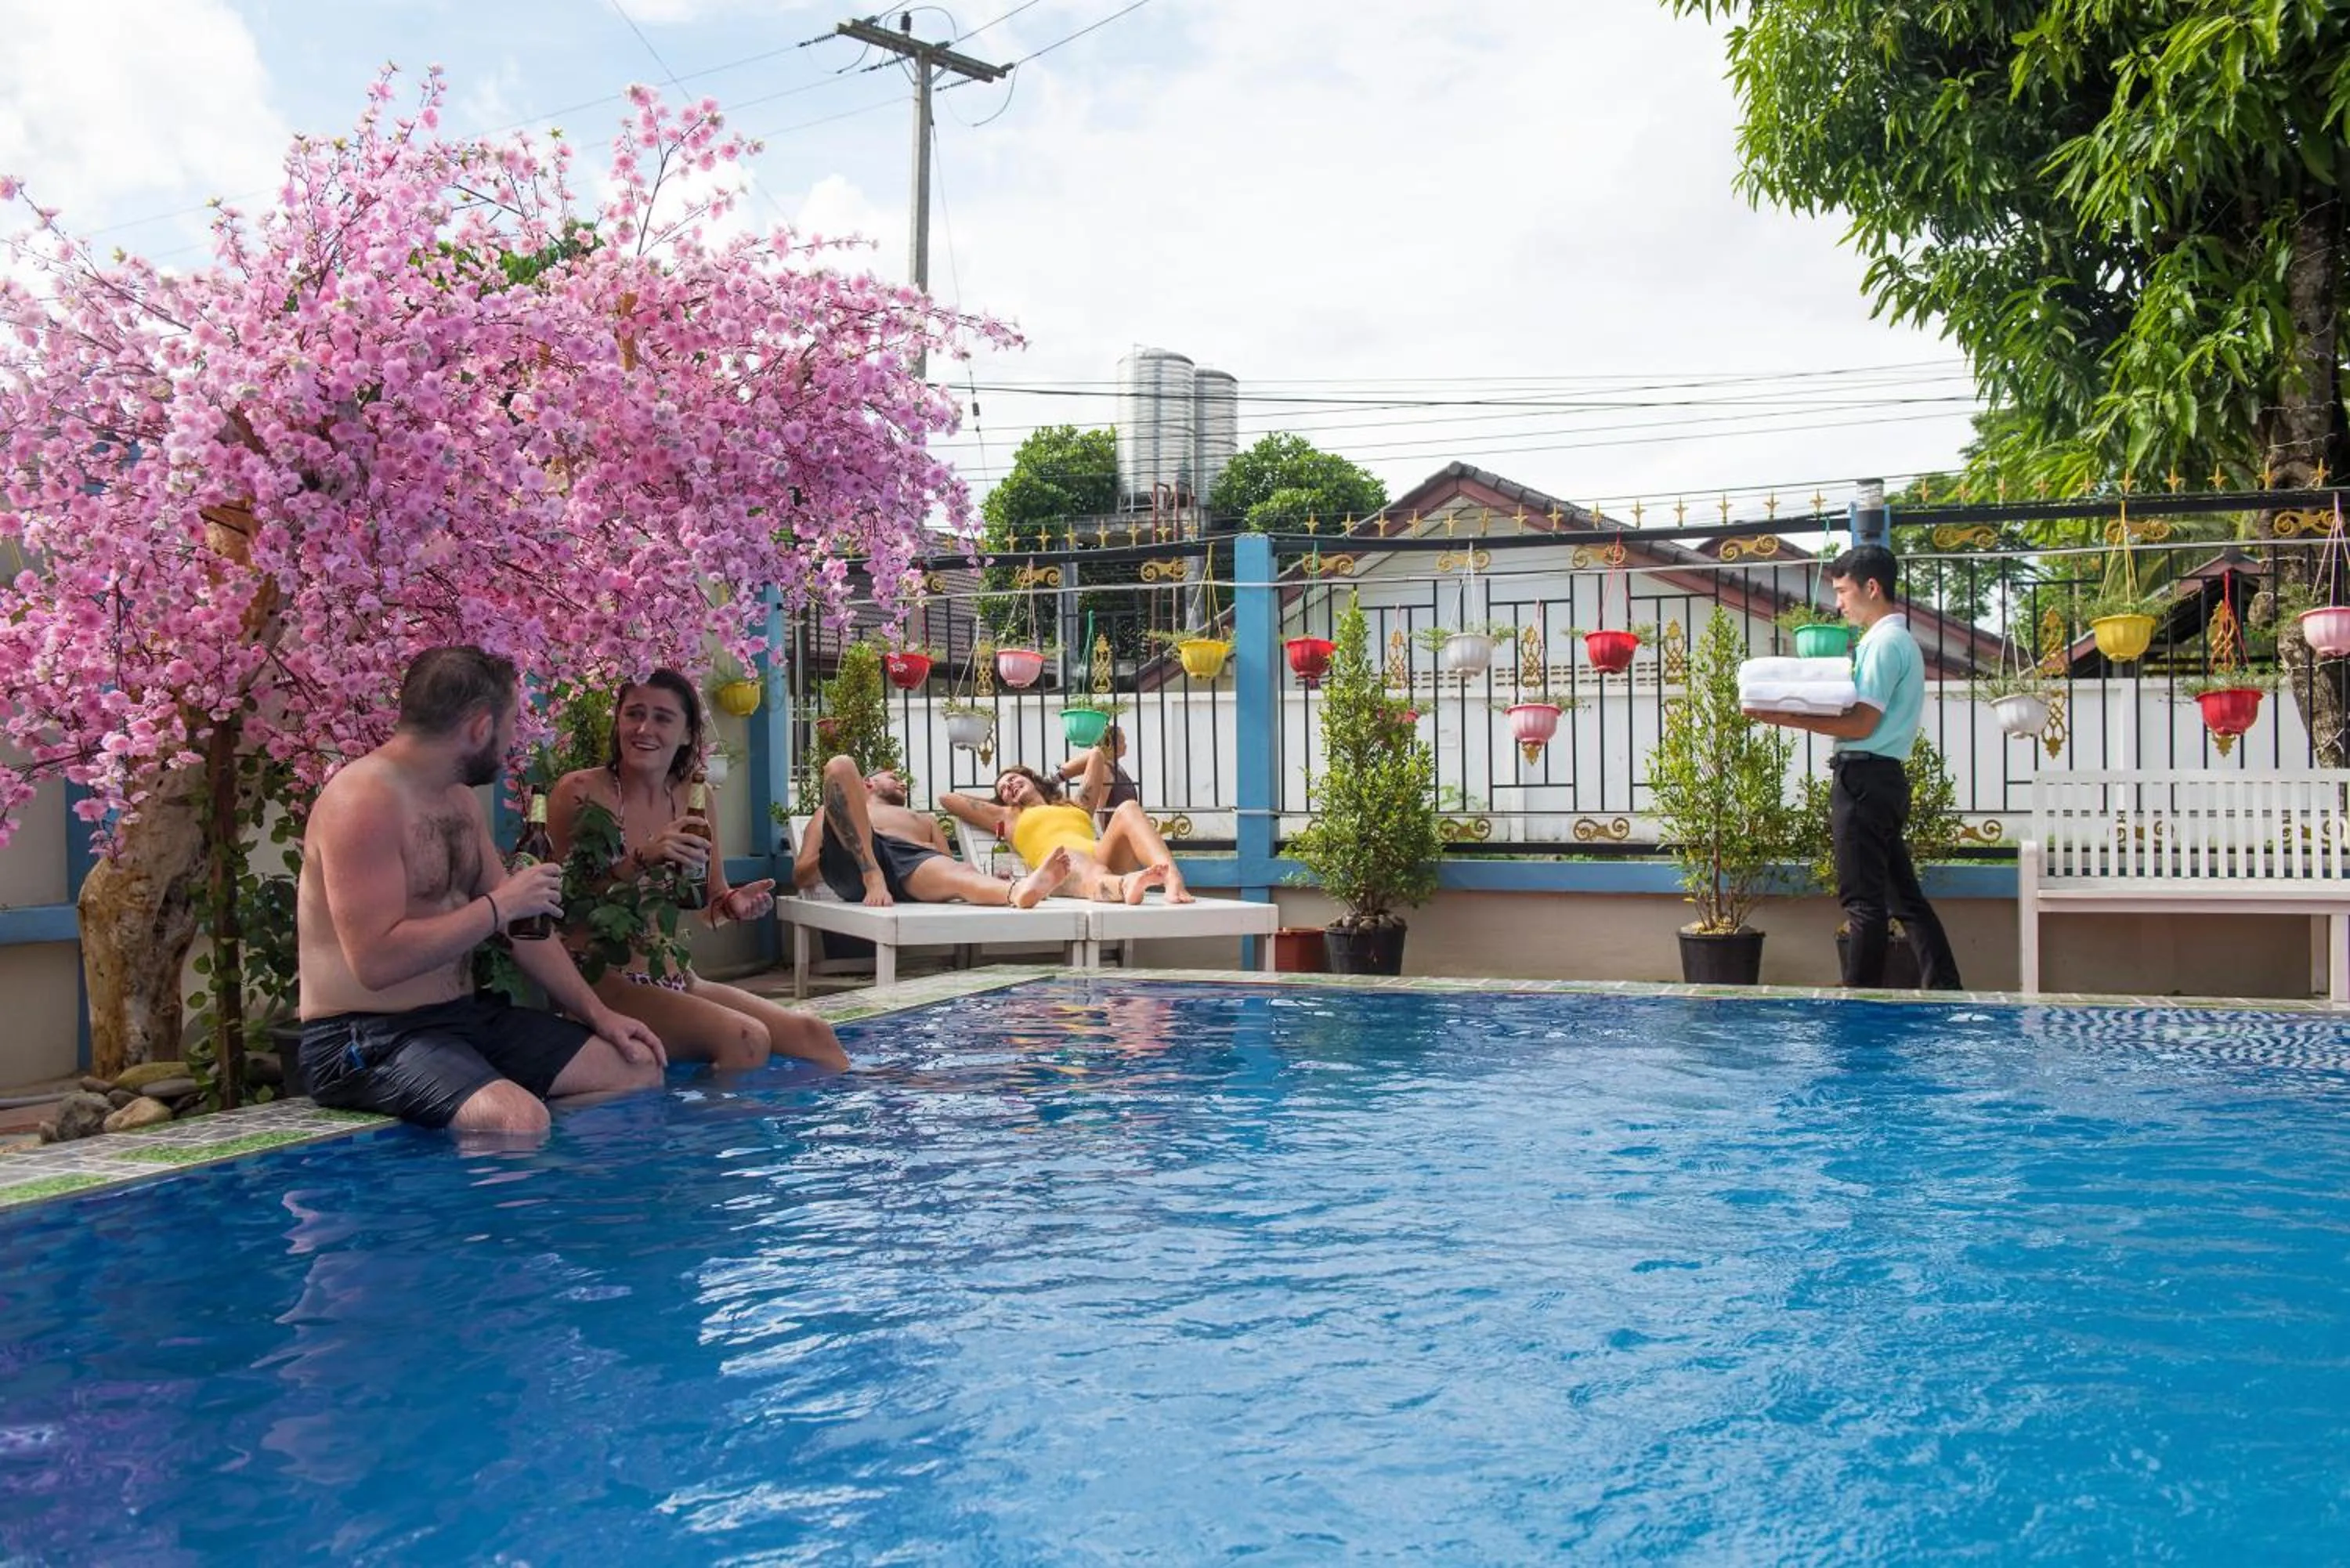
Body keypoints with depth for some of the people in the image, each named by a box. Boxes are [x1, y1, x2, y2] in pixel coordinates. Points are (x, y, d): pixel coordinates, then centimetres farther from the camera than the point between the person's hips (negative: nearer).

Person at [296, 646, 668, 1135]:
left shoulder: (461, 800, 13)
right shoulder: (364, 800, -18)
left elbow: (521, 921, 18)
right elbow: (376, 961, -27)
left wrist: (598, 1013, 10)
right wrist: (499, 906, -21)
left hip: (464, 1017, 10)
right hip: (365, 1038, -9)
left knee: (638, 1067, 3)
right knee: (518, 1118, -36)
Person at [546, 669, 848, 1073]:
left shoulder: (695, 797, 10)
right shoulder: (580, 792, -7)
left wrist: (733, 904, -8)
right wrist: (642, 861, -27)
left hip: (678, 982, 6)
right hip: (604, 983, -6)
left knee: (812, 1033, -11)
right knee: (746, 1039, -27)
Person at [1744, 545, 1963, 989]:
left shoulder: (1884, 642, -12)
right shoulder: (1898, 640, 20)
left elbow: (1862, 724, -18)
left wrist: (1787, 718, -18)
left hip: (1864, 777, -10)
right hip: (1883, 777, 10)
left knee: (1863, 899, -5)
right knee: (1903, 894, 12)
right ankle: (1945, 992, 12)